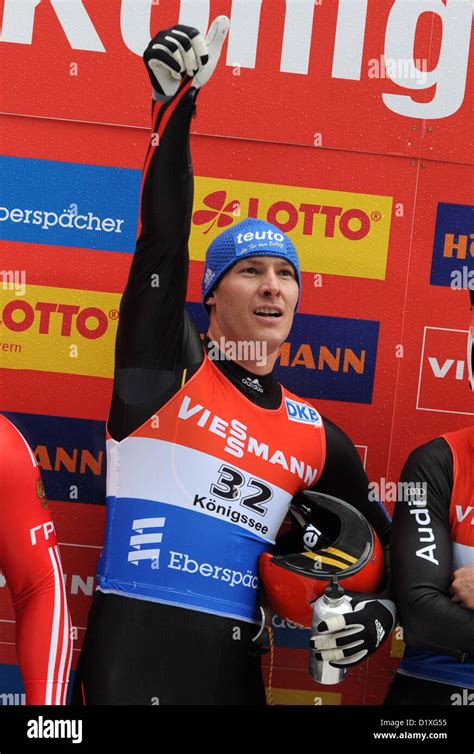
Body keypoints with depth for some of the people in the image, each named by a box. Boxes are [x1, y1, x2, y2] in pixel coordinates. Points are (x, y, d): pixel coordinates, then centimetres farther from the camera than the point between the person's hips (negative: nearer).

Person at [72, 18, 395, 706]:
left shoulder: (315, 436, 9)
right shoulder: (168, 370, -1)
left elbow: (381, 540, 19)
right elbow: (162, 243, -13)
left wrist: (378, 613, 1)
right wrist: (176, 108, -19)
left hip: (234, 664, 4)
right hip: (132, 649, -3)